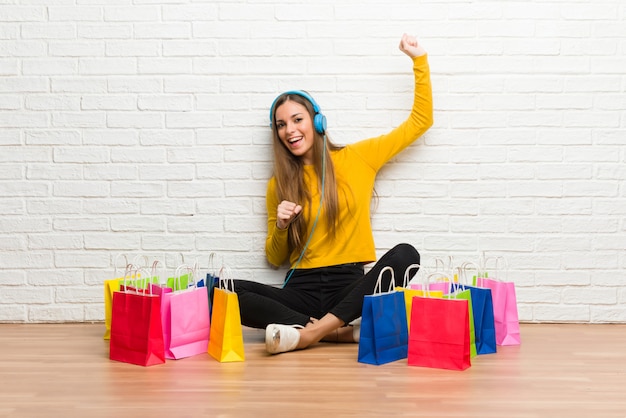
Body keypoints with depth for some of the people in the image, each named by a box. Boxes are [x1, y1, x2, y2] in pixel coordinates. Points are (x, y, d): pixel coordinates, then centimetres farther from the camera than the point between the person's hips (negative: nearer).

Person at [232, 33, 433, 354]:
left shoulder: (356, 159, 9)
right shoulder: (279, 185, 12)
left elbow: (420, 121, 14)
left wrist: (419, 60, 9)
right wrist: (281, 227, -5)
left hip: (351, 284, -1)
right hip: (302, 289, 1)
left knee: (404, 254, -32)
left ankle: (310, 332, -34)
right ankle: (344, 332, -28)